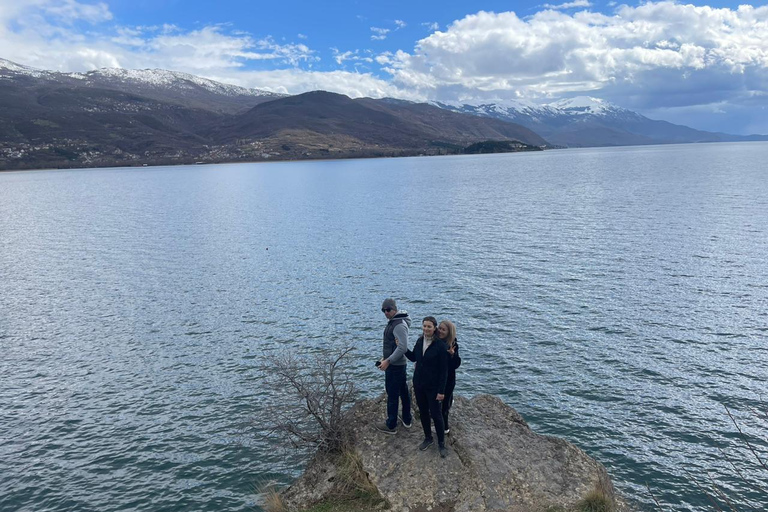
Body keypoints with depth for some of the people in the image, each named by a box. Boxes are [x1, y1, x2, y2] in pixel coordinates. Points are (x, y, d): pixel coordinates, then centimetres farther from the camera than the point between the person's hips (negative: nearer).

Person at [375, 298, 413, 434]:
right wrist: (384, 357, 15)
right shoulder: (392, 322, 11)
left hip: (395, 365, -10)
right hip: (398, 364, 10)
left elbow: (402, 347, -27)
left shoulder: (399, 325, -21)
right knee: (403, 391, 18)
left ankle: (391, 425, 11)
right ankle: (407, 420, 31)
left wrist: (388, 361, -23)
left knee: (392, 395, 0)